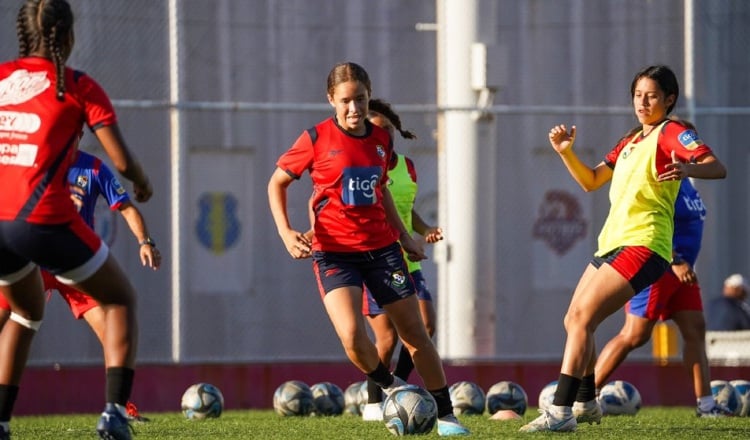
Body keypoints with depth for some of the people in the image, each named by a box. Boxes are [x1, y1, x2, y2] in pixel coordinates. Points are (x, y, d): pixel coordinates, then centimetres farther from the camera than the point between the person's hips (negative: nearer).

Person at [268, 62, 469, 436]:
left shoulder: (381, 139, 6)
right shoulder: (317, 139, -7)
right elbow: (277, 182, 2)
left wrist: (403, 235, 20)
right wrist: (285, 231, -11)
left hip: (381, 247, 4)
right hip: (334, 251, -4)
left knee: (415, 331, 4)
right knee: (352, 335, -23)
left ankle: (445, 415, 14)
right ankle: (389, 386, 7)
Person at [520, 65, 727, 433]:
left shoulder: (672, 133, -4)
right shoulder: (630, 142, 23)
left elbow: (717, 168, -18)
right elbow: (591, 181, 25)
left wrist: (688, 168, -40)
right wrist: (566, 152, 8)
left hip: (643, 244, -9)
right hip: (612, 242, 9)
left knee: (582, 318, -19)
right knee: (574, 321, 15)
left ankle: (560, 413, -22)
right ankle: (586, 401, 31)